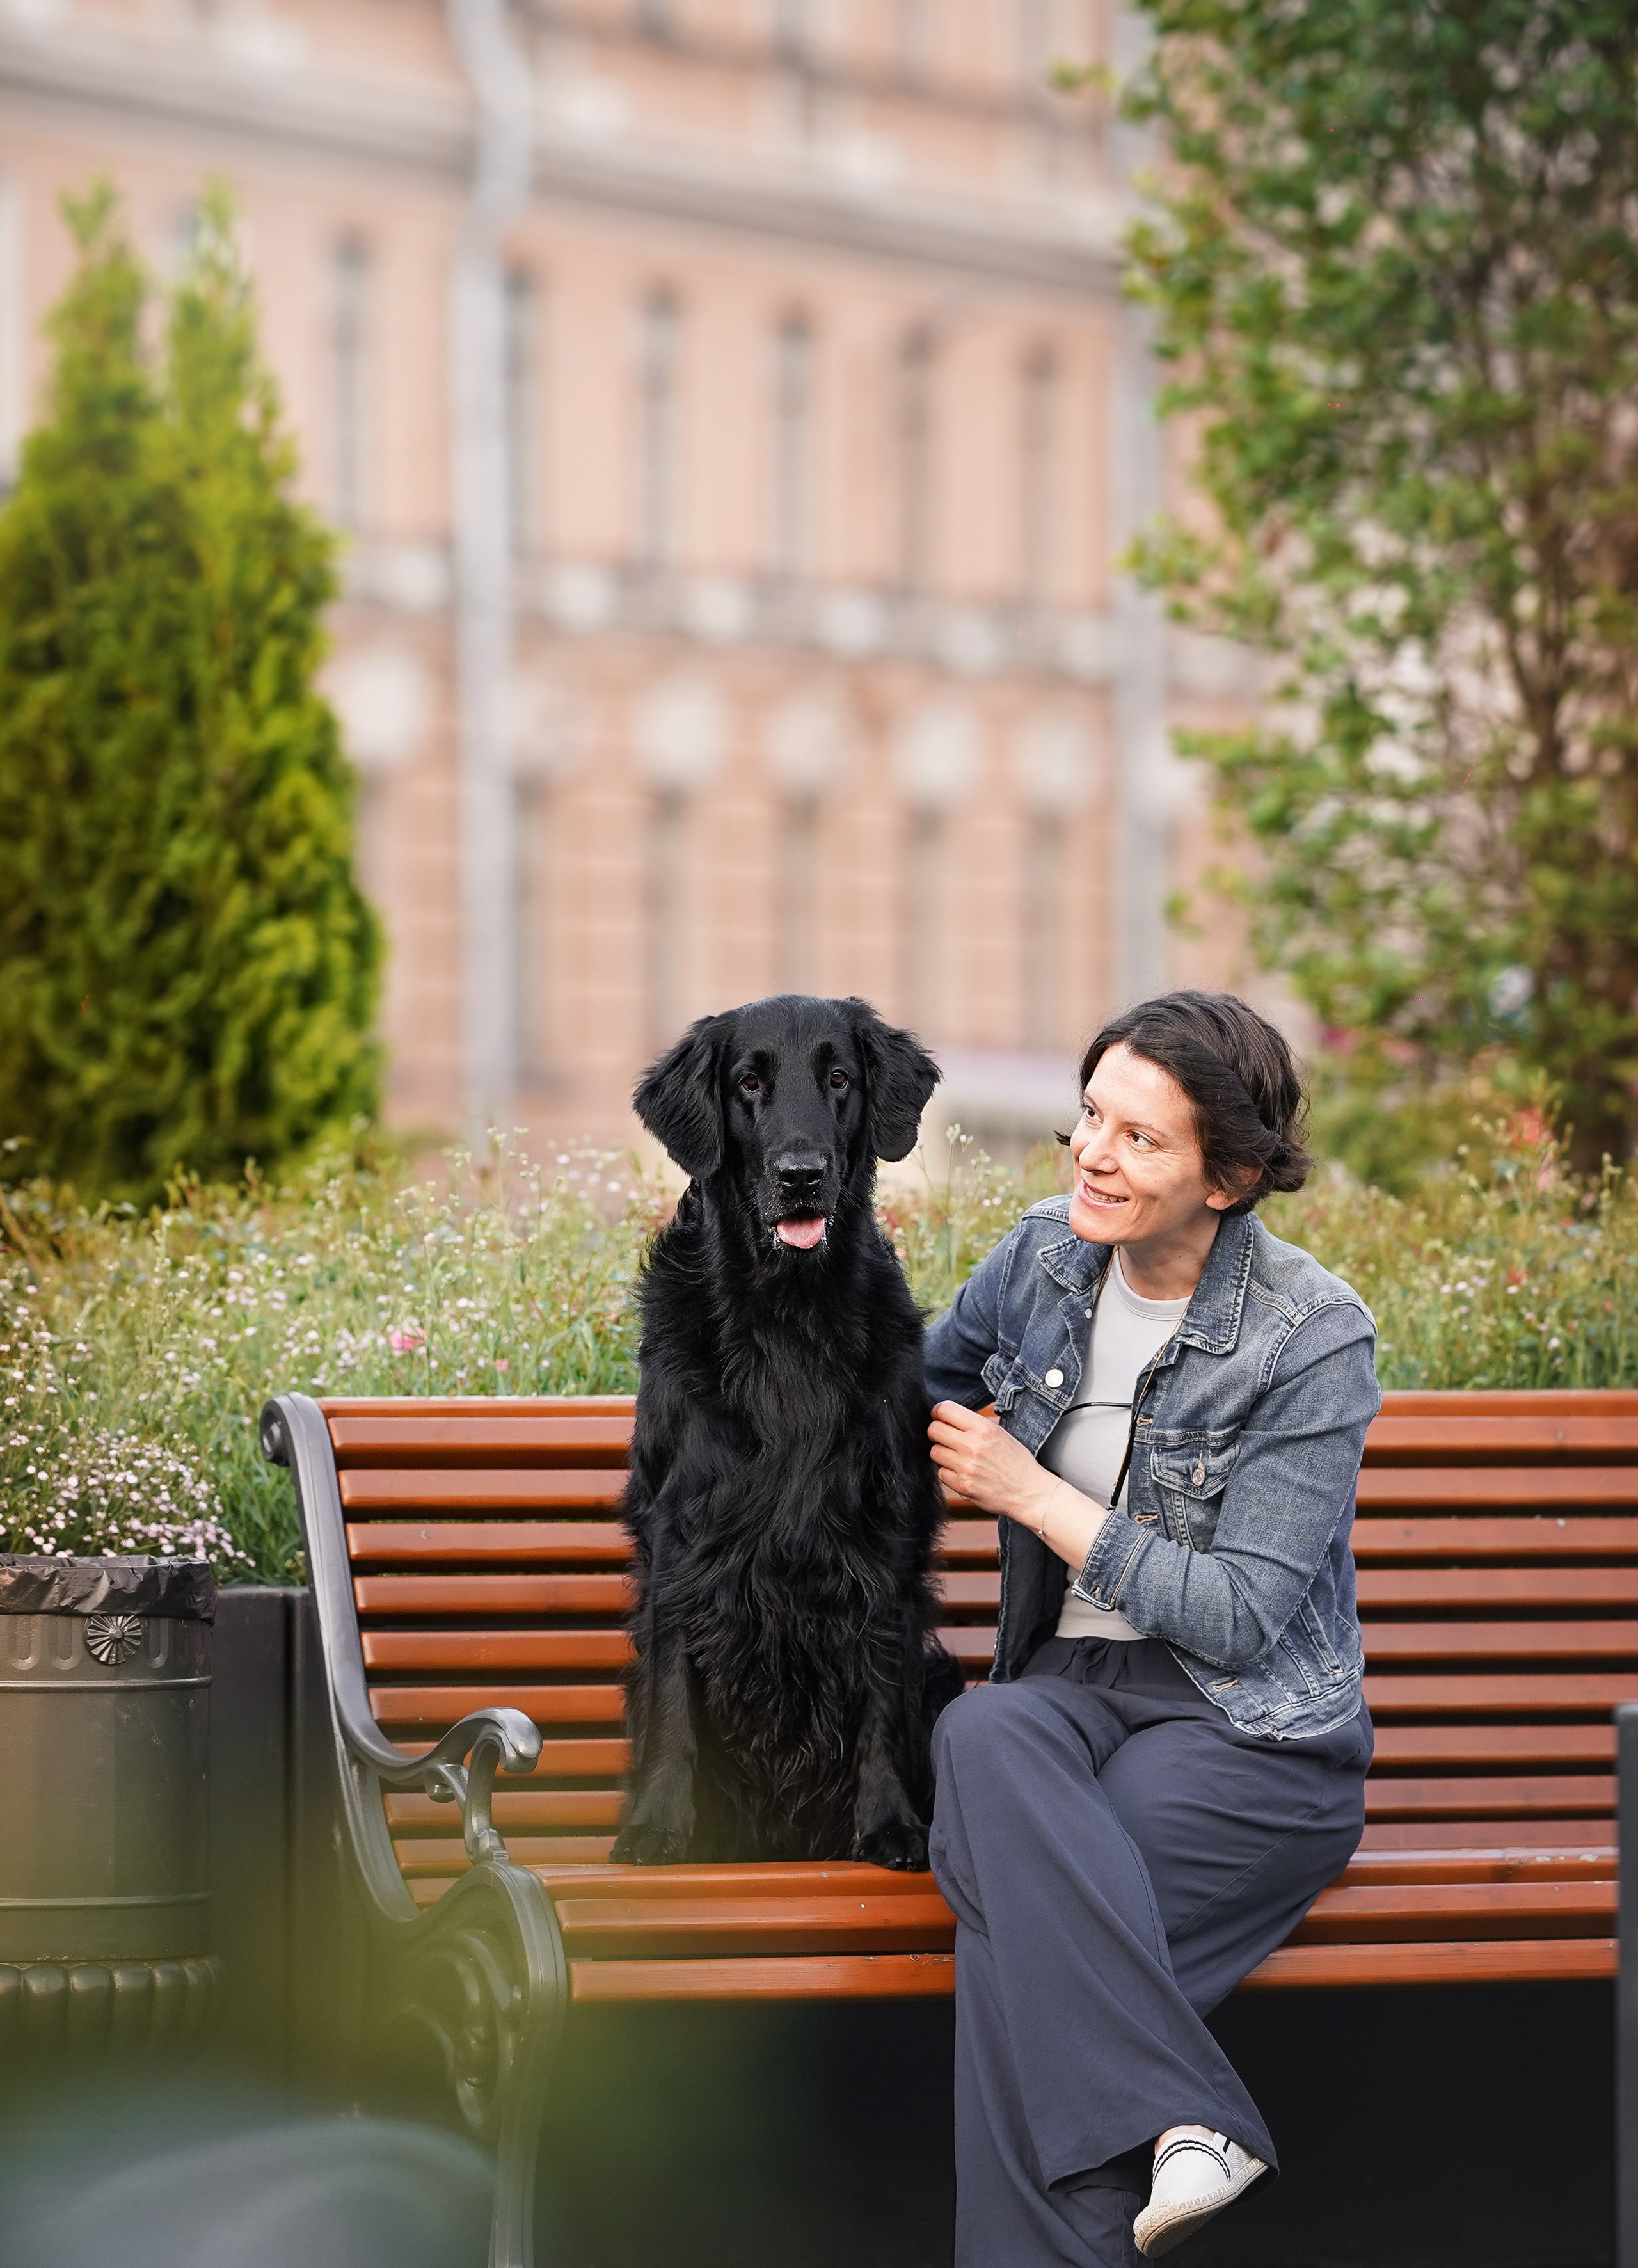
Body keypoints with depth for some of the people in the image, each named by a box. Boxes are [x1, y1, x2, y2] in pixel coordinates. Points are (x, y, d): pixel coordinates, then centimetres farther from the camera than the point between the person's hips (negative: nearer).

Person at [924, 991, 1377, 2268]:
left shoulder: (1313, 1342, -12)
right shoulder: (1046, 1256, 5)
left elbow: (1240, 1616, -14)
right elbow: (927, 1382, 28)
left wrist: (1031, 1492, -13)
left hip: (1253, 1729, -5)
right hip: (1073, 1683, 5)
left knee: (1022, 1922, -32)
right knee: (981, 1740, -34)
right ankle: (1181, 2117, -38)